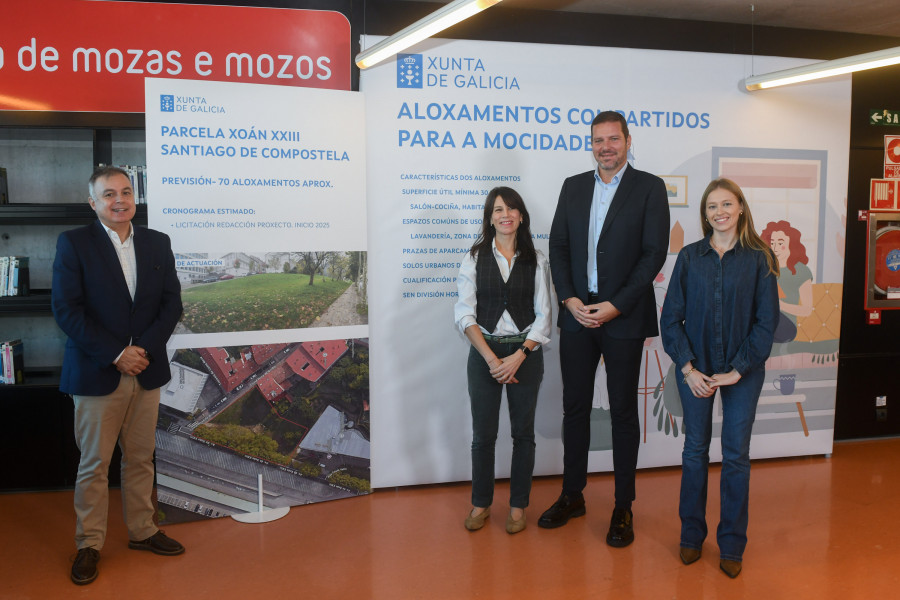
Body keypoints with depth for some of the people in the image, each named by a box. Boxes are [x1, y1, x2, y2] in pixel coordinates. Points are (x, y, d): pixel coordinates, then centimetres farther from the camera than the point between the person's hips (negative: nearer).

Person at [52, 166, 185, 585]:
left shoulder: (158, 243, 7)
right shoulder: (73, 243, -4)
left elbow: (172, 302, 3)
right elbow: (66, 310, -11)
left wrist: (145, 349, -11)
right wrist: (116, 355, -16)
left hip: (146, 371, 3)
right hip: (97, 374, -3)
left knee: (141, 458, 14)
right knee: (94, 464, 7)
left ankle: (142, 531, 29)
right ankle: (89, 545, 22)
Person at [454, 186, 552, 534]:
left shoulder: (535, 260, 3)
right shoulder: (474, 258, 1)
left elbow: (543, 315, 0)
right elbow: (465, 314, -4)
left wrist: (518, 356, -12)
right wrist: (491, 358, -13)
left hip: (526, 353, 1)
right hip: (484, 352, 0)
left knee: (523, 431, 9)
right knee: (483, 434, 6)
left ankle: (518, 505, 24)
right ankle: (481, 504, 24)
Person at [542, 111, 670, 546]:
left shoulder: (649, 187, -1)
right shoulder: (573, 187, 11)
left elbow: (654, 253, -8)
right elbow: (558, 246, 8)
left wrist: (615, 306, -14)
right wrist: (570, 299, -6)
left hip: (624, 318, -3)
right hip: (577, 315, 4)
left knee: (624, 412, 6)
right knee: (575, 407, 11)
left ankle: (623, 507, 19)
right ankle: (572, 495, 27)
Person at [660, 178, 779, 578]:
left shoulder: (759, 258, -2)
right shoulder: (689, 257, 1)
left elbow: (766, 321, -4)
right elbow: (670, 317, 0)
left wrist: (737, 371, -9)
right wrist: (688, 368, -8)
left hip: (743, 372, -1)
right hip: (695, 370, 1)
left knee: (736, 455, 5)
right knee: (695, 450, 10)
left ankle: (732, 545, 20)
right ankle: (692, 535, 26)